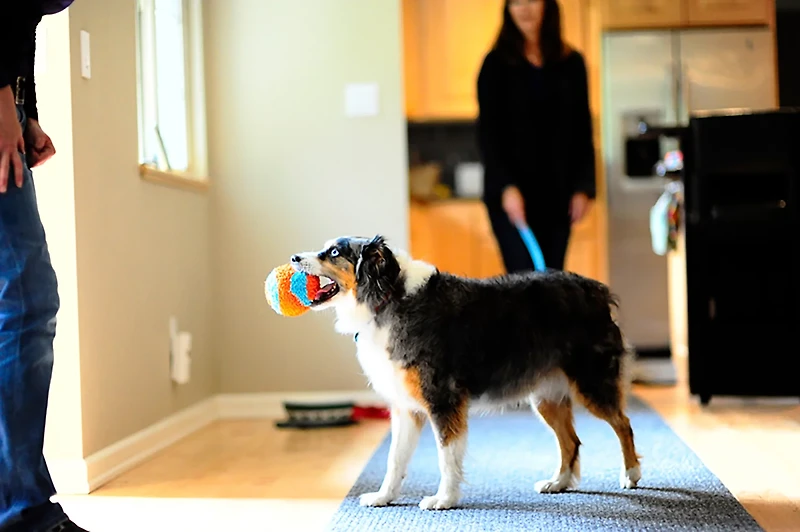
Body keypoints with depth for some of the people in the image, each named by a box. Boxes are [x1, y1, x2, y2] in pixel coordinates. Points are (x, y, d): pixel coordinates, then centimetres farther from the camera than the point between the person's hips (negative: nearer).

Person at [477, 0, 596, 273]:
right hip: (510, 193, -3)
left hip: (557, 192, 3)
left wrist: (583, 186, 1)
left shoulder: (571, 63, 8)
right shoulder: (497, 64, 0)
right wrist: (506, 186, -18)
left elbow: (582, 132, 10)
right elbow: (487, 133, -5)